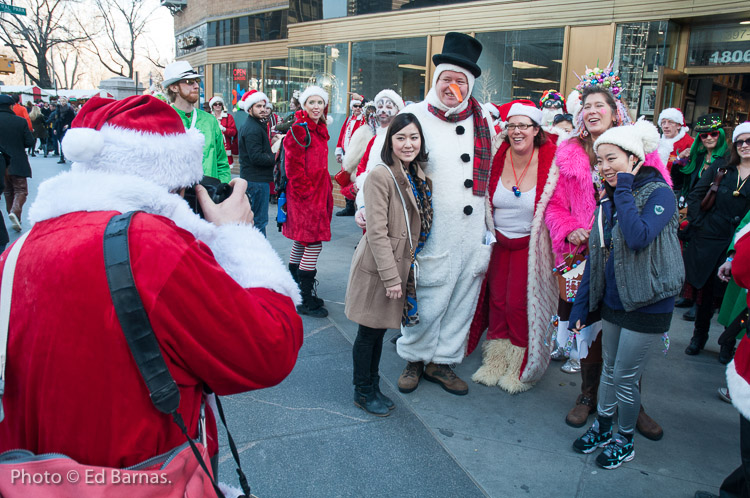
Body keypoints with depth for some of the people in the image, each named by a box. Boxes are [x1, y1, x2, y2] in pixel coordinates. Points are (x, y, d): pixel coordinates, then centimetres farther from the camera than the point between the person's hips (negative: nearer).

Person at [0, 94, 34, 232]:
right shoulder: (20, 121, -11)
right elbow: (30, 142, -9)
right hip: (17, 163, -3)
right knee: (21, 190, 7)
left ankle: (15, 219, 22)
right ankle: (15, 211, -19)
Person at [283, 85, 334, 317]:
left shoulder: (319, 130, 16)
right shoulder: (299, 130, -12)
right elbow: (294, 168, -17)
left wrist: (327, 190, 15)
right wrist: (307, 192, -16)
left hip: (319, 193, 9)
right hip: (305, 196, -9)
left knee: (300, 243, 15)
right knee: (314, 244, -7)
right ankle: (306, 301, 2)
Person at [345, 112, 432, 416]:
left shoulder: (416, 176, 9)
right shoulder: (381, 175, -17)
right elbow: (377, 231, -20)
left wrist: (400, 272, 11)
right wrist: (390, 276, -20)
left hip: (399, 266, 7)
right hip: (377, 268, -7)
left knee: (379, 330, 18)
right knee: (368, 332, 6)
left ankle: (373, 386, 32)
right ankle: (363, 392, 22)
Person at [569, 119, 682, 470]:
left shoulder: (659, 193, -14)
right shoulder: (609, 198, 5)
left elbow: (638, 237, -33)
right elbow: (596, 255, 7)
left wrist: (624, 189, -23)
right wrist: (580, 305, 5)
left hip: (647, 305, -6)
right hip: (613, 301, 6)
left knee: (625, 377, 4)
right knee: (609, 369, 17)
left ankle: (625, 442, 26)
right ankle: (602, 428, 36)